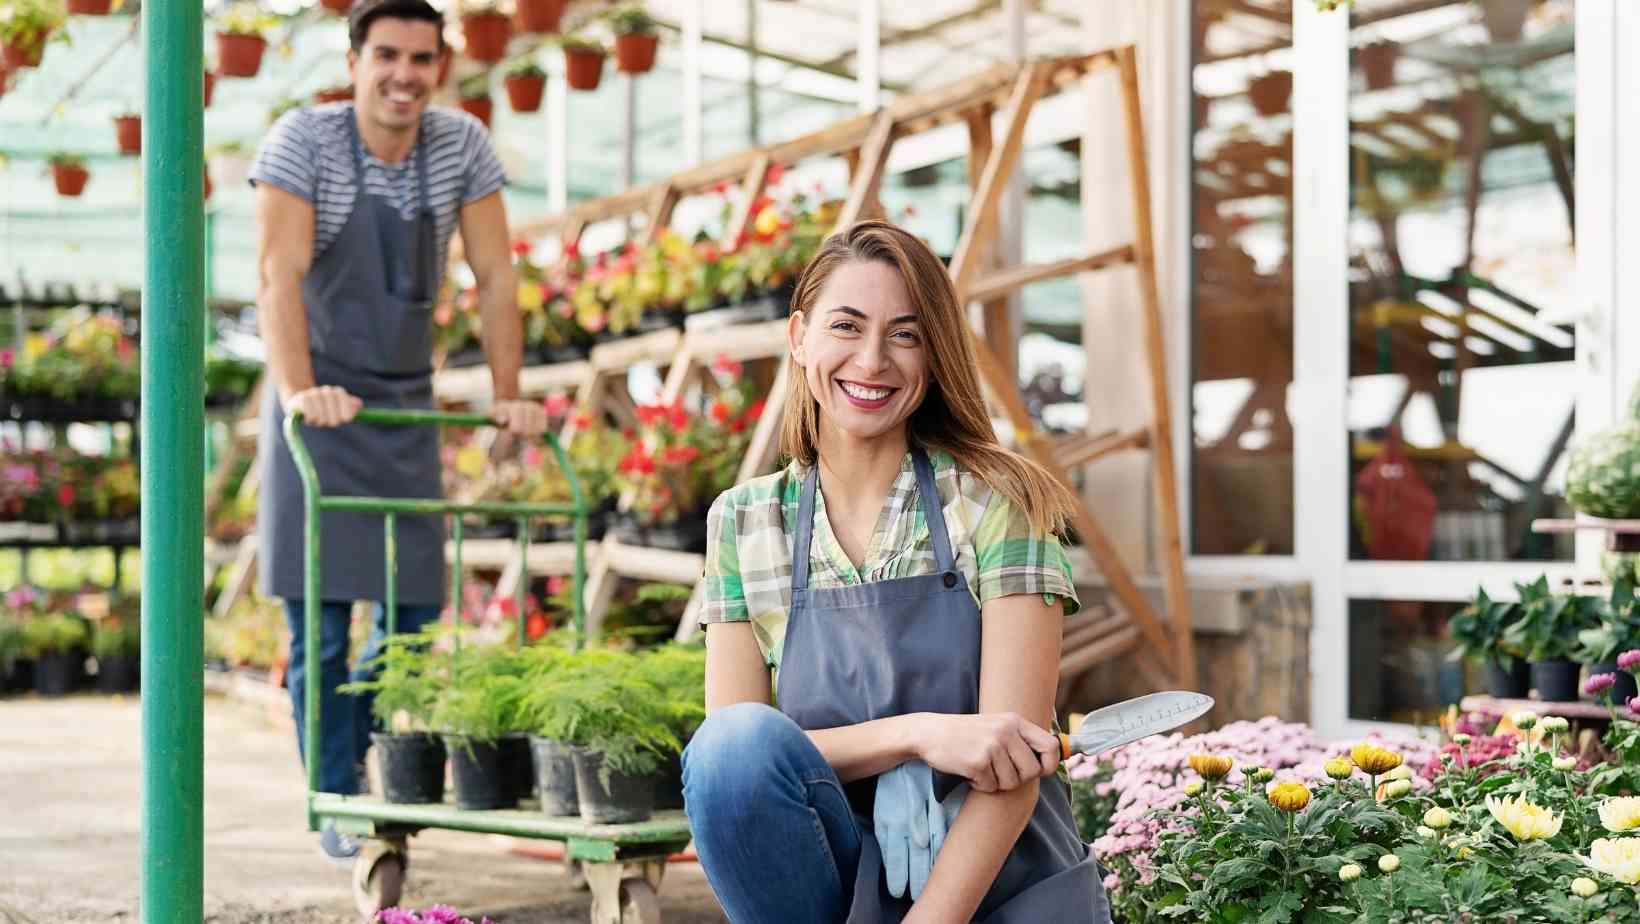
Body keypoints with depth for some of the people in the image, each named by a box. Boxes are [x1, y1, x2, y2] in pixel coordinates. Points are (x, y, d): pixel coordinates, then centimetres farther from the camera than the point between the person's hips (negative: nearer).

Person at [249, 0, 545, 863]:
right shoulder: (303, 139, -13)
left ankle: (354, 750, 26)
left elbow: (495, 277, -1)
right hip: (319, 404, -4)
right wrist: (298, 389, -34)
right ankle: (336, 801, 8)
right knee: (321, 614, -3)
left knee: (414, 607, 4)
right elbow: (279, 273, -22)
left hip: (405, 403, 4)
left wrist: (508, 395, -7)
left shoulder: (463, 145, -3)